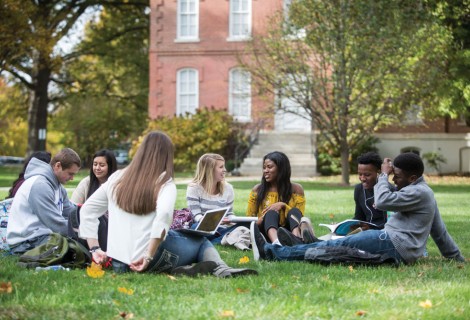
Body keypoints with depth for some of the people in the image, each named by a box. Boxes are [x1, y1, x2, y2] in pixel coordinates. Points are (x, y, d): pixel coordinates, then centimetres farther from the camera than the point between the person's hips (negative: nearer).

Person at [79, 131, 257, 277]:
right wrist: (148, 258, -20)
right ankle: (220, 269, -7)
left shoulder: (117, 178, 10)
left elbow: (87, 210, 13)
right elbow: (164, 216, -22)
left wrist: (95, 249, 13)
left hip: (117, 263, 4)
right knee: (201, 240, 21)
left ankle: (180, 270, -4)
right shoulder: (164, 183, -4)